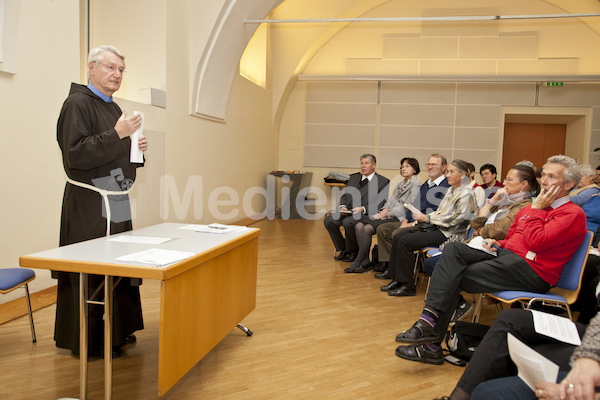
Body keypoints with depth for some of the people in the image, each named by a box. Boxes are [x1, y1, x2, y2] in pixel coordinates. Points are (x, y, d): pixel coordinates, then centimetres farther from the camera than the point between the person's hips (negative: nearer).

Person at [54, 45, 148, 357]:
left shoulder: (113, 108, 16)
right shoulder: (78, 103, -10)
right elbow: (76, 154, -19)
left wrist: (136, 149, 4)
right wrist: (117, 135, -23)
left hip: (115, 203, 9)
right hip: (89, 205, -9)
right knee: (91, 273, -2)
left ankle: (115, 329, 27)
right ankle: (89, 340, 13)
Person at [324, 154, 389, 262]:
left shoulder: (383, 181, 4)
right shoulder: (354, 177, 22)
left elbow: (380, 203, -7)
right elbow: (345, 195, 20)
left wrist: (363, 209, -20)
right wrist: (343, 206, -3)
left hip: (367, 214, -6)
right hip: (348, 212, 6)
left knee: (348, 222, -33)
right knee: (328, 221, -17)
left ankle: (352, 251, -7)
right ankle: (341, 249, 2)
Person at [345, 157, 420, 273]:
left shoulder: (416, 185, -3)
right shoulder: (400, 185, 26)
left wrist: (387, 214, -13)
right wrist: (384, 210, -3)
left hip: (399, 218, -8)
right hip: (388, 215, 8)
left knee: (368, 228, -26)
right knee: (359, 226, -14)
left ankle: (358, 262, -16)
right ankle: (365, 260, -14)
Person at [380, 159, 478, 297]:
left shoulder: (466, 194, -12)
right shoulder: (451, 190, 17)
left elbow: (454, 219, -18)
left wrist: (427, 218, -14)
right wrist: (422, 218, 4)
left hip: (448, 234, -9)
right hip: (436, 227, 9)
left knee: (406, 241, -22)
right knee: (398, 236, -5)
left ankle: (408, 286, -12)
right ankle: (397, 279, 0)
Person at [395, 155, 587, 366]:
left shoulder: (573, 214, -4)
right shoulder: (532, 208, 23)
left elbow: (536, 242, -18)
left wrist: (536, 208, -6)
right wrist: (498, 244, 5)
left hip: (531, 270, -8)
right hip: (506, 254, 8)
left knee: (454, 278, -19)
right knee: (453, 249, -17)